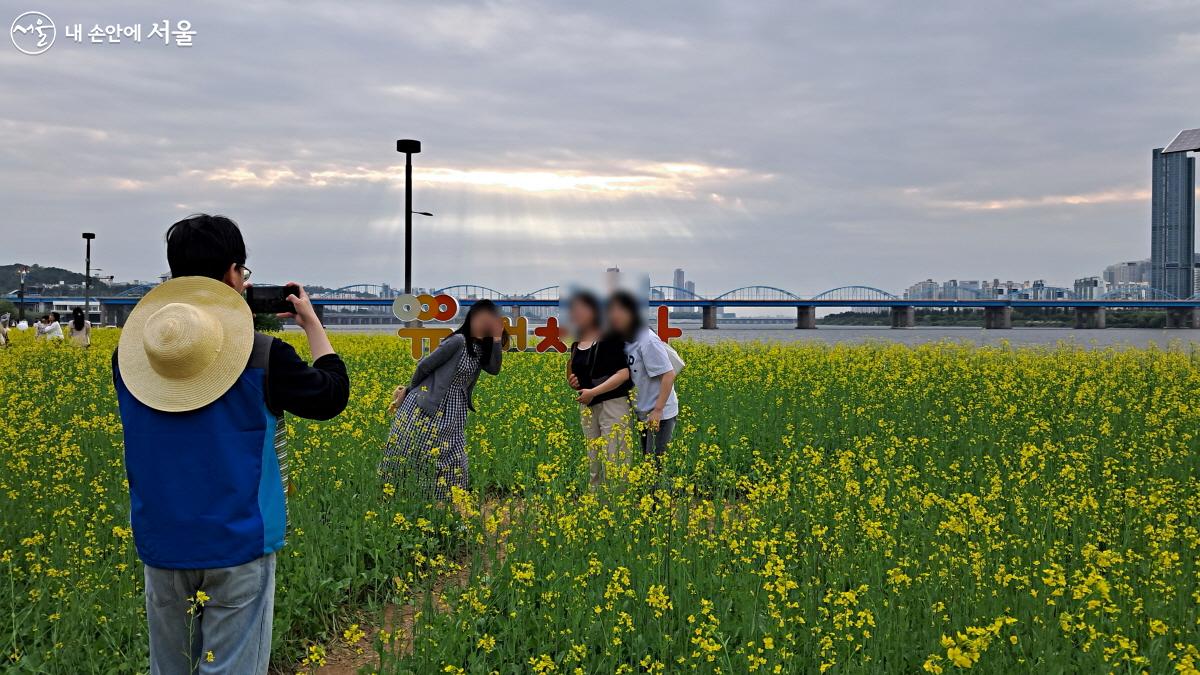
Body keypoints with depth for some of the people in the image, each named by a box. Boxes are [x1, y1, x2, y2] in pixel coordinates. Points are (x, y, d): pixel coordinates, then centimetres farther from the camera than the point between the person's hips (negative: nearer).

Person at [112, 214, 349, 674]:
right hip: (238, 542, -4)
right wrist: (312, 323, 12)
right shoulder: (261, 355, -14)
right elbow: (332, 395, 0)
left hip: (160, 543, 5)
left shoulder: (131, 350, -1)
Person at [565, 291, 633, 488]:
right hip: (587, 406, 8)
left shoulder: (611, 337, -9)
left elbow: (625, 373, -16)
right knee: (592, 464, 10)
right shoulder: (576, 345, 12)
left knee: (614, 463, -8)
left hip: (613, 404, -7)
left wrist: (593, 392, -18)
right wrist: (572, 382, 2)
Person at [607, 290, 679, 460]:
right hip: (643, 413, 9)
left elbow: (669, 375, -22)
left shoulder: (647, 341, -22)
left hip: (660, 414, -9)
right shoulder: (626, 341, 3)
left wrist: (658, 410, -24)